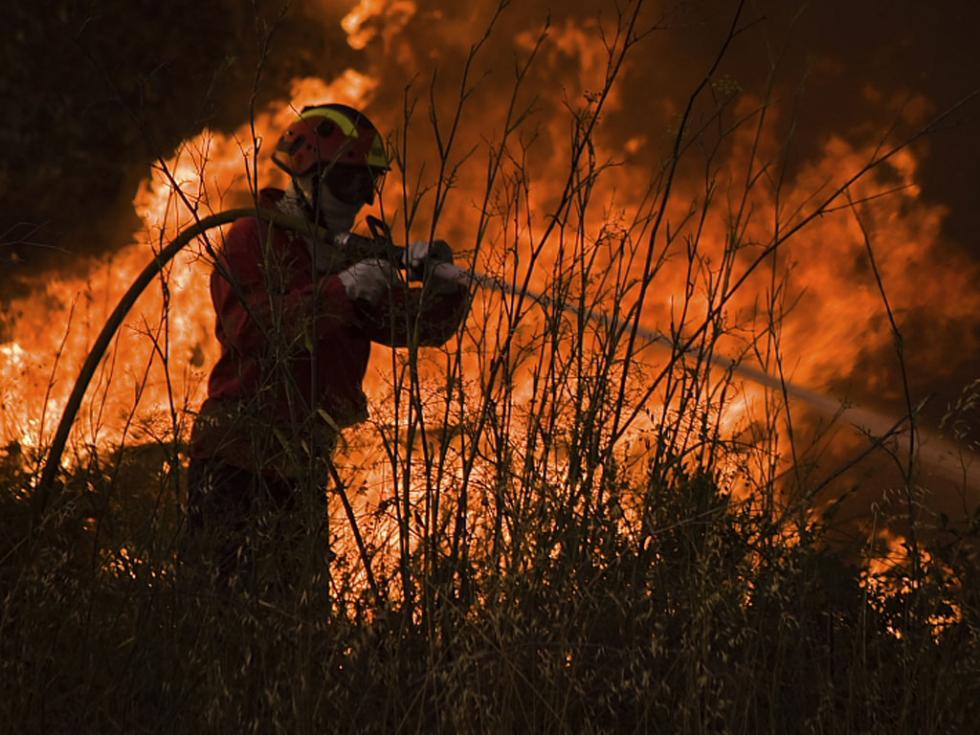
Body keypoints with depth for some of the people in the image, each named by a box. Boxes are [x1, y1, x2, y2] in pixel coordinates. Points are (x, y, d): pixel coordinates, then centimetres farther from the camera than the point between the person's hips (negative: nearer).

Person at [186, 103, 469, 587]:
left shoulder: (355, 254, 15)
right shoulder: (253, 238, -6)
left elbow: (415, 324, 9)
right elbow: (250, 329, -23)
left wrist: (443, 284, -12)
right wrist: (342, 289, -28)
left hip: (305, 461, 7)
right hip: (238, 456, -7)